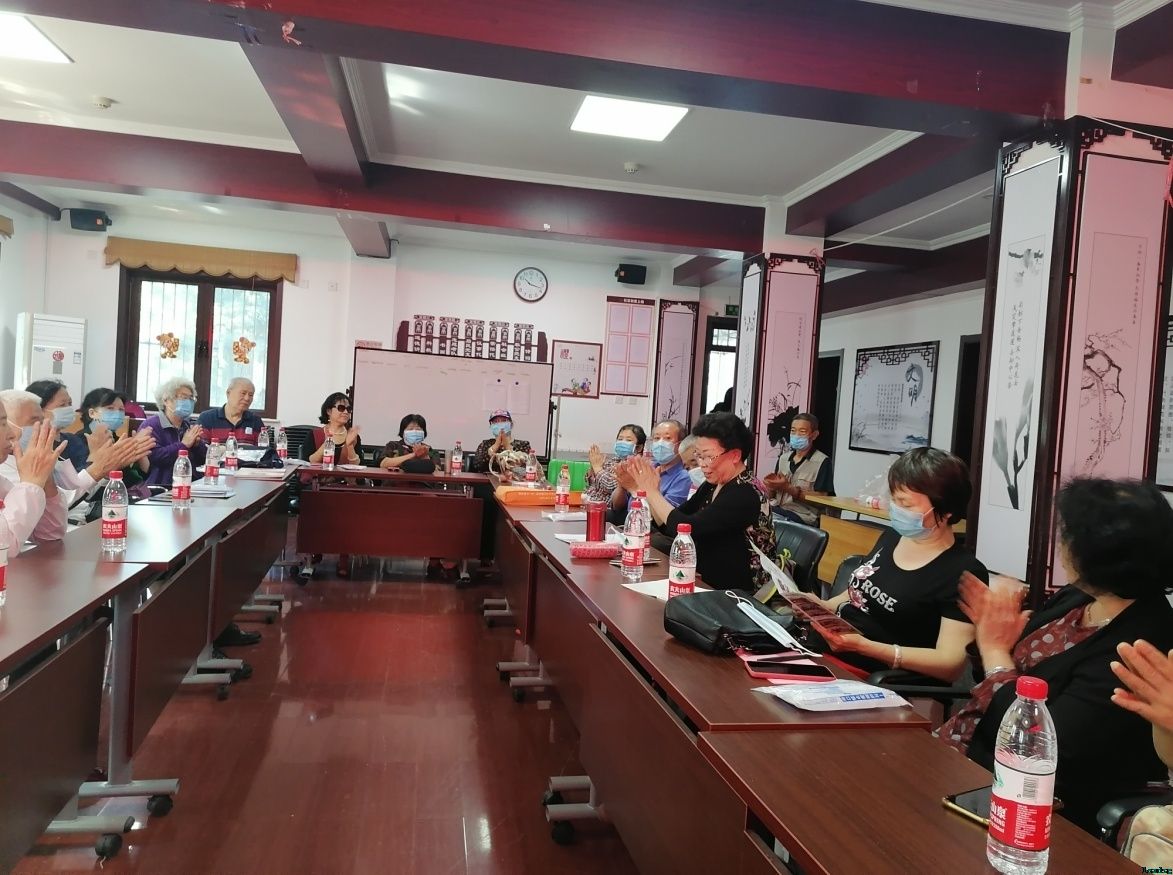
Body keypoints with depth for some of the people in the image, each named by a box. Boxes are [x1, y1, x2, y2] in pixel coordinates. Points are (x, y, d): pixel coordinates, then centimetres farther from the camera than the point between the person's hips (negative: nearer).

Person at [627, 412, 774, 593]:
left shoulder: (745, 494, -19)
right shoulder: (713, 485, 6)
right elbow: (669, 527, 8)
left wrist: (652, 492, -14)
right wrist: (647, 492, -6)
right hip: (706, 587, 7)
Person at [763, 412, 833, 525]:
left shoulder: (822, 461, -2)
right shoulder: (783, 458, 17)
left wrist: (789, 488, -14)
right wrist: (771, 485, -3)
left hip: (801, 515, -6)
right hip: (776, 510, 6)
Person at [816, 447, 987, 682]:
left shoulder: (964, 573, -12)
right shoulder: (891, 538, 11)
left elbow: (951, 664, -18)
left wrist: (865, 646, -27)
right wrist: (822, 606, 3)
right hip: (830, 658, 7)